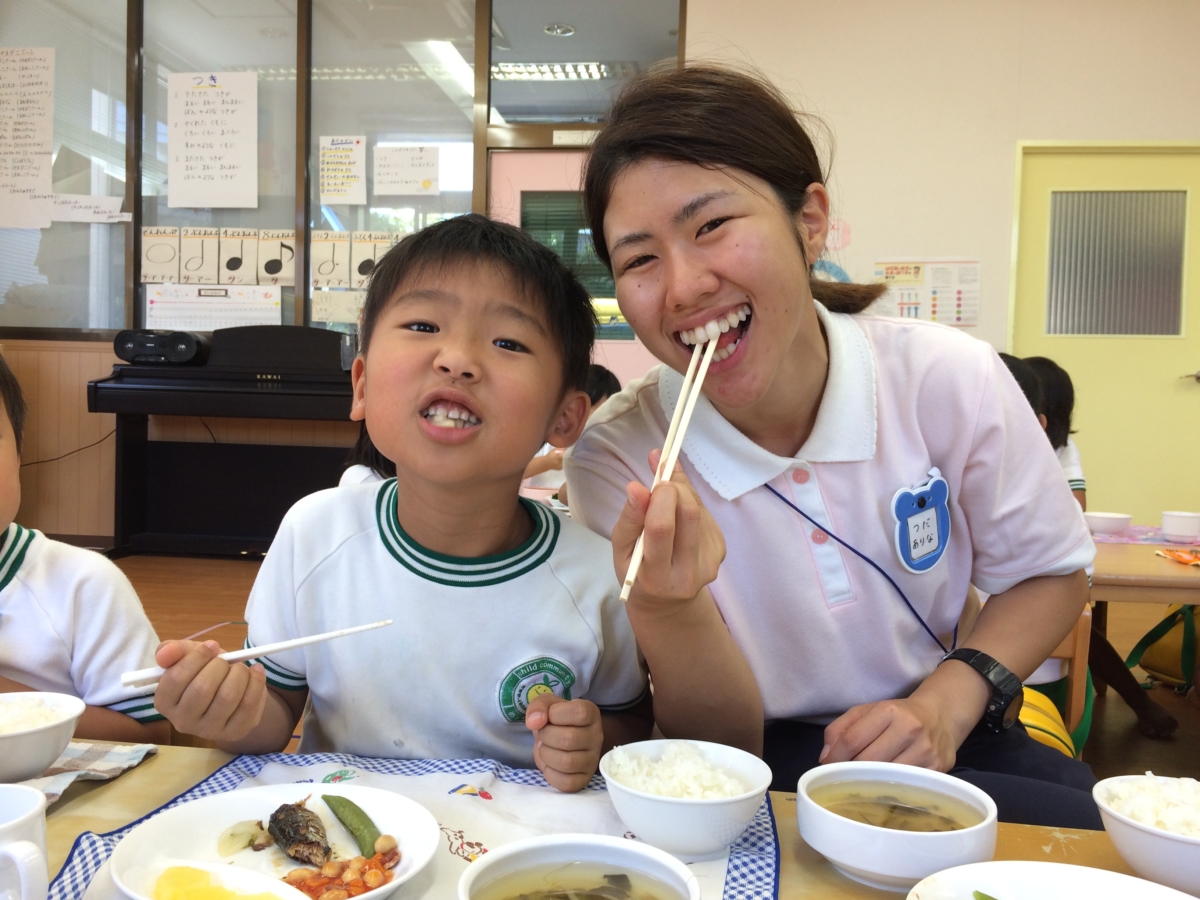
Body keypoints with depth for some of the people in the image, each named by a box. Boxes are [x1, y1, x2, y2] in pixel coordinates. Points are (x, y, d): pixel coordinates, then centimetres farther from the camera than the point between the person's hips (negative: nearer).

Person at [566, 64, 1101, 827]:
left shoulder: (950, 380, -14)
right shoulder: (618, 463, -18)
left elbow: (1049, 575, 5)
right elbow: (720, 743, -12)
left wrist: (946, 703, -13)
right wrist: (669, 608, -34)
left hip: (943, 736, 5)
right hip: (769, 765, -4)